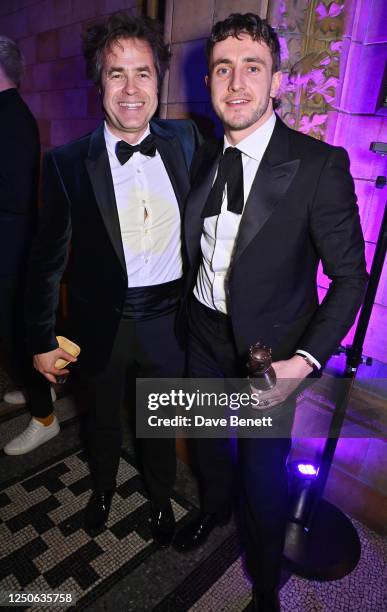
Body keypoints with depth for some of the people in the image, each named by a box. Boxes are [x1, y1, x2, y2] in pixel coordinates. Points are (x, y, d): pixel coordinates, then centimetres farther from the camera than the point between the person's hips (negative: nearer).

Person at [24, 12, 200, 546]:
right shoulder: (68, 162, -10)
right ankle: (103, 487, 57)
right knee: (103, 415, 24)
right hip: (102, 322, -1)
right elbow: (48, 257, -5)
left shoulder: (185, 140, -4)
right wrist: (41, 339, -1)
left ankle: (160, 496, 53)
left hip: (169, 317, 2)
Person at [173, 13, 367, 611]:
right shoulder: (204, 158, 1)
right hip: (205, 332, 5)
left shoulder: (320, 164, -17)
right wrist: (188, 312, 6)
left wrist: (305, 361, -23)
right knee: (207, 438, 25)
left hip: (269, 348, -5)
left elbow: (350, 277, -14)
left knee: (264, 469, 12)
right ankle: (214, 507, 59)